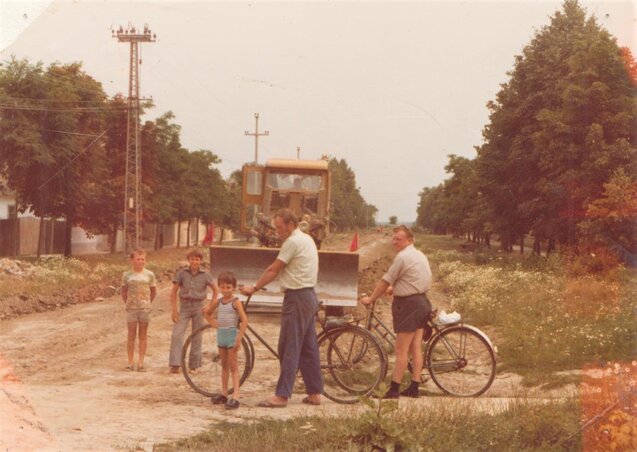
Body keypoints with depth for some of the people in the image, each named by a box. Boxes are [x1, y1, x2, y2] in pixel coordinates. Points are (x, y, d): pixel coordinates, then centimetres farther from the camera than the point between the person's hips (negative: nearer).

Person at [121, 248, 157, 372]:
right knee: (131, 335, 2)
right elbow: (123, 292, 11)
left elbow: (153, 292, 11)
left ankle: (141, 363, 6)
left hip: (145, 308, 0)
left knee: (143, 336, 3)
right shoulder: (127, 275, 1)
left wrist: (147, 303, 7)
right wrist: (127, 303, 6)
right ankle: (130, 362, 7)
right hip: (131, 308, 0)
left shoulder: (149, 275, 2)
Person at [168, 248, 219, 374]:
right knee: (177, 335, -13)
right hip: (184, 307, 0)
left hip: (198, 307, 0)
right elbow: (174, 292, 2)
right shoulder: (182, 273, -1)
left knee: (197, 337, 4)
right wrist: (174, 310, -4)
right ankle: (175, 365, -14)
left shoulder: (205, 275, 0)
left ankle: (194, 366, 14)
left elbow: (216, 290, 12)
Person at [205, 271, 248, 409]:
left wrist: (239, 339, -22)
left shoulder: (236, 302, -11)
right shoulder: (217, 302, 7)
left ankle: (235, 396, -12)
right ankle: (224, 393, 22)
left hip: (232, 335, -6)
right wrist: (214, 324, 9)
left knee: (233, 367, -8)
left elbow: (244, 320, -19)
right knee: (224, 365, 14)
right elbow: (207, 313, 25)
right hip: (221, 335, 6)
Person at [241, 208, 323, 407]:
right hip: (309, 296, 10)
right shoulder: (307, 239, 17)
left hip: (296, 298, -10)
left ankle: (282, 395, -9)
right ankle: (314, 393, 15)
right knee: (308, 347, 12)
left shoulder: (293, 242, -14)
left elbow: (273, 270, -11)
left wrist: (254, 288, -3)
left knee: (289, 348, -9)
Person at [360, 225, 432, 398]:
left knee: (401, 350, -6)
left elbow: (385, 281, -11)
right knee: (416, 348, 10)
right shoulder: (420, 255, 14)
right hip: (422, 302, 10)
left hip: (409, 305, -10)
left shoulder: (402, 257, -15)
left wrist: (371, 299, 1)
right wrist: (394, 288, 32)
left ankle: (394, 389, -4)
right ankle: (414, 387, 12)